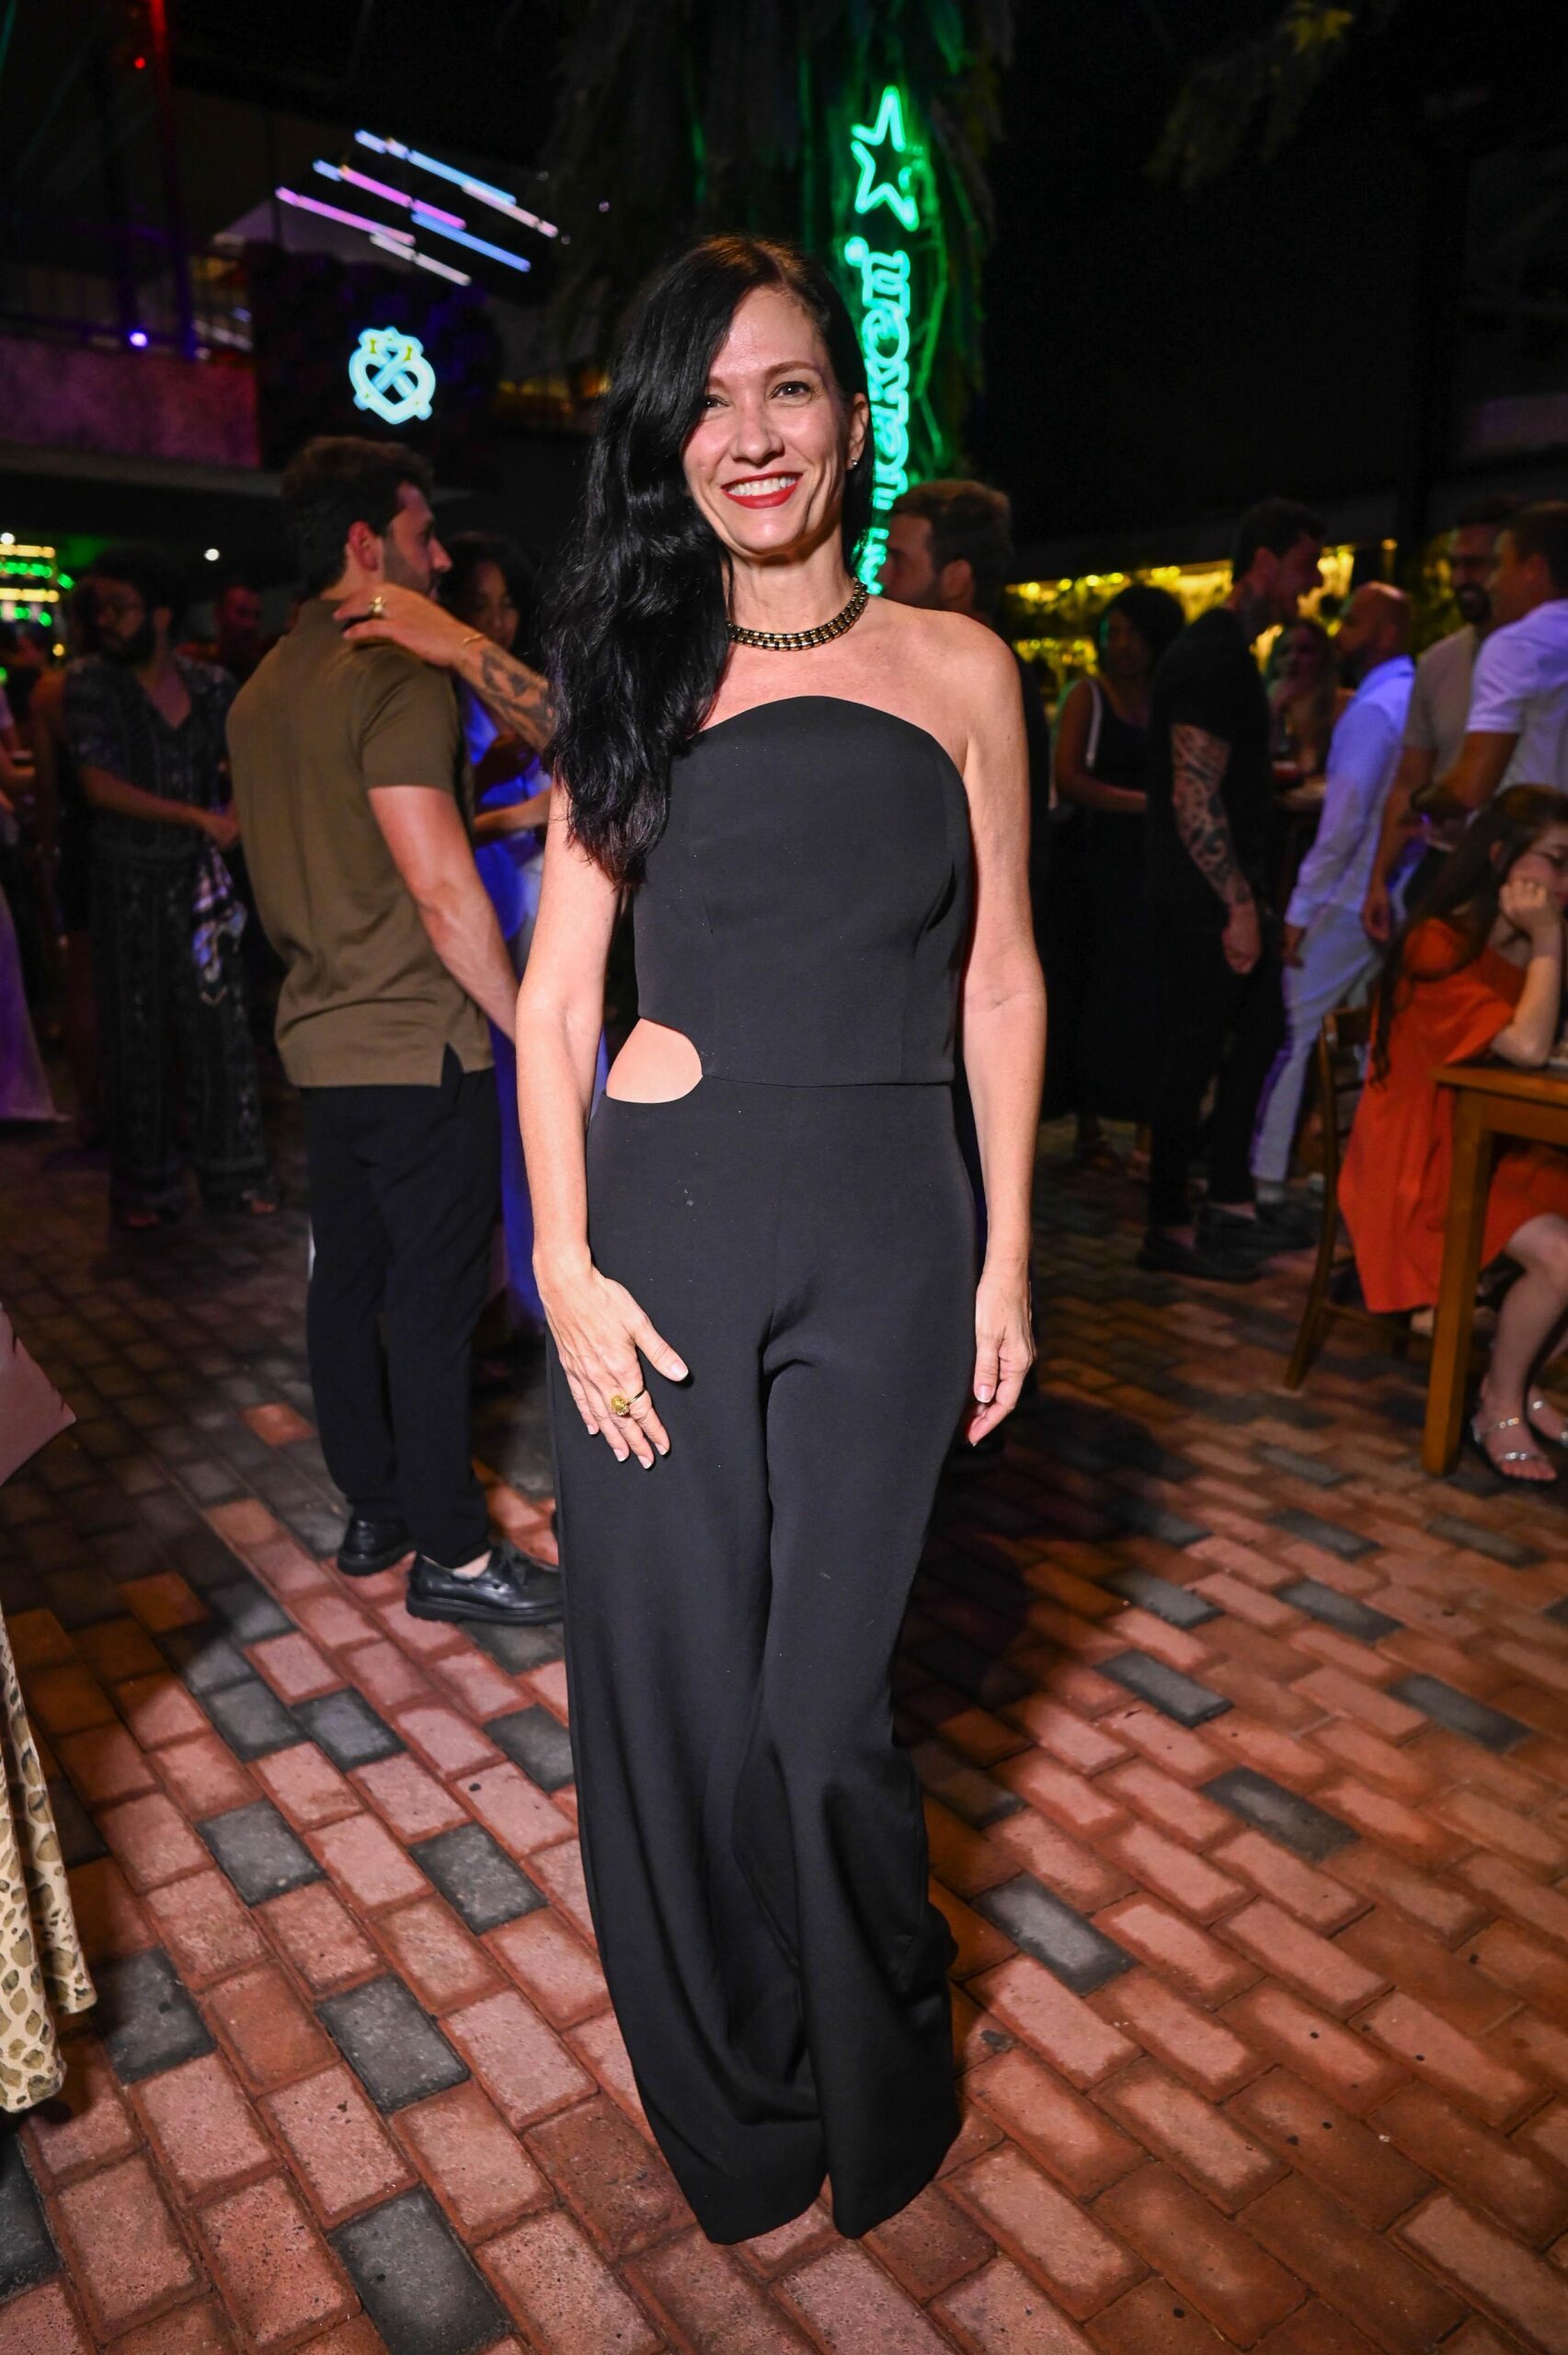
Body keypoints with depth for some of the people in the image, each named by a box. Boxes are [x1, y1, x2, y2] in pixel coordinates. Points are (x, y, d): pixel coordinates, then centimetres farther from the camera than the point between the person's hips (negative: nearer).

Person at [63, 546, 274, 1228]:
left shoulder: (208, 684, 1)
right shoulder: (89, 681, -5)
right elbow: (100, 785, -13)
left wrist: (236, 810, -6)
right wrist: (199, 817, -16)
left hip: (199, 876, 2)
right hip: (128, 882, -2)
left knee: (221, 1022, 2)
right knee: (137, 1034, 6)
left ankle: (234, 1172, 15)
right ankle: (142, 1185, 18)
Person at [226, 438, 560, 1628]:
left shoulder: (262, 691, 14)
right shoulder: (397, 678, -15)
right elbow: (442, 890, -21)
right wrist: (529, 1022, -13)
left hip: (321, 1037, 9)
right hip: (417, 1040, -9)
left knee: (349, 1278, 15)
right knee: (434, 1295, -1)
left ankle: (374, 1507, 29)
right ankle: (451, 1552, 9)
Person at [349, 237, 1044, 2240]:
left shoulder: (955, 668, 6)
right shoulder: (634, 680, 5)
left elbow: (1001, 984, 6)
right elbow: (555, 997, 4)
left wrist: (1006, 1259, 3)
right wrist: (563, 1265, -5)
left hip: (886, 1239, 0)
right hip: (663, 1218, 1)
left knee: (824, 1707, 7)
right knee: (674, 1685, 10)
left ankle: (879, 2088, 41)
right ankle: (731, 2102, 41)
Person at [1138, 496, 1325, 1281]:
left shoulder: (1231, 654, 17)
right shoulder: (1212, 659, -16)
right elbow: (1194, 797, -22)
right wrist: (1239, 905, -22)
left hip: (1229, 889, 10)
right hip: (1203, 898, -10)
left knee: (1259, 1031, 15)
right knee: (1197, 1047, -5)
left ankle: (1230, 1199, 26)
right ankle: (1169, 1228, 4)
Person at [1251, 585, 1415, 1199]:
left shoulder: (1373, 710, -15)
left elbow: (1344, 820, -20)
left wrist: (1301, 907, -17)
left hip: (1353, 896, -9)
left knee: (1290, 1026, -1)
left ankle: (1265, 1172, 3)